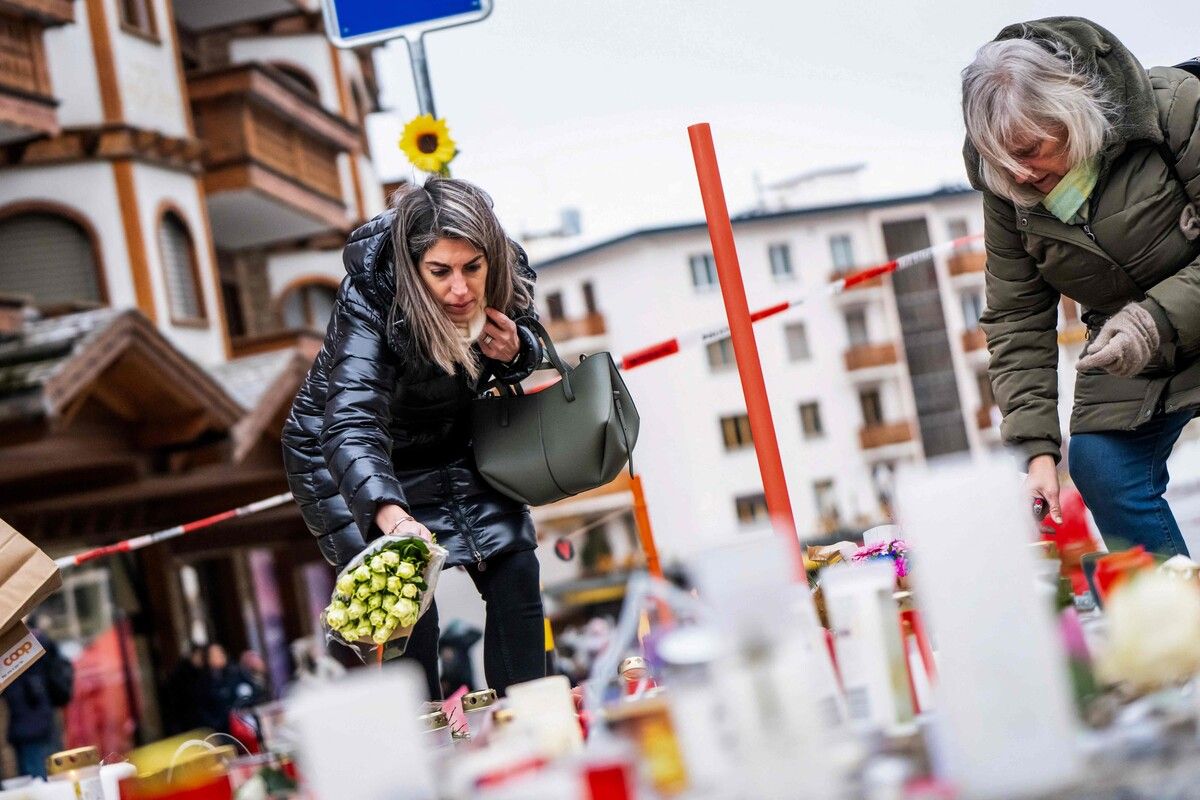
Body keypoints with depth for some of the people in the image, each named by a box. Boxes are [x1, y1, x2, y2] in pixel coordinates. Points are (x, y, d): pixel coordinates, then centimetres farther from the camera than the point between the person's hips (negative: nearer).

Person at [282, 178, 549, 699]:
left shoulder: (506, 280, -20)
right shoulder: (369, 300, -35)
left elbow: (530, 348, 4)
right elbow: (350, 425, -48)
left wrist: (515, 352, -22)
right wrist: (391, 515, -66)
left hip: (448, 444, 5)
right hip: (348, 458, -5)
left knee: (514, 569, -2)